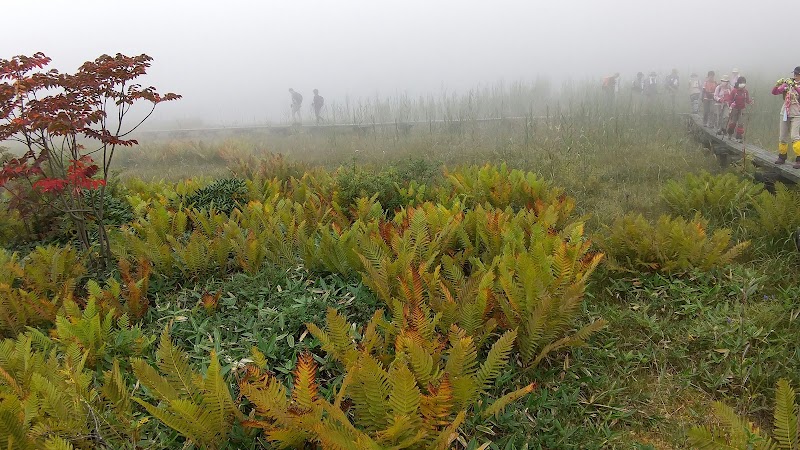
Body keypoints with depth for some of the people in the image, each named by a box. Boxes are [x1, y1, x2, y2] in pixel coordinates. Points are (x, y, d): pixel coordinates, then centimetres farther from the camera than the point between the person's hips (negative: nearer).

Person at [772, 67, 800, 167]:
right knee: (783, 137, 10)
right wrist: (777, 85, -17)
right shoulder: (787, 84, 8)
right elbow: (774, 92, 1)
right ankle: (782, 157, 24)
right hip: (785, 113, 4)